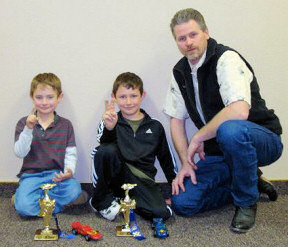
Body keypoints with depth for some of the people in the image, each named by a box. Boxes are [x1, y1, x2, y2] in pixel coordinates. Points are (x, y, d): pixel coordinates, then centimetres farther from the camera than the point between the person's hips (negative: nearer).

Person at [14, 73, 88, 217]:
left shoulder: (65, 125, 6)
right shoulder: (24, 123, 3)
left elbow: (71, 154, 4)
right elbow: (20, 153, -8)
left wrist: (69, 171, -17)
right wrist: (28, 129, -21)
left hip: (56, 174, 3)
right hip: (31, 175, -2)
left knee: (74, 190, -30)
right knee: (24, 207, -31)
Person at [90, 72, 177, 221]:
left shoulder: (155, 126, 13)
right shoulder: (110, 123, 5)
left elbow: (166, 159, 19)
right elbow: (105, 143, -18)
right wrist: (109, 129, -40)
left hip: (142, 180, 2)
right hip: (116, 176, -2)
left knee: (162, 213, -25)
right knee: (107, 150, -32)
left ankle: (124, 200, 4)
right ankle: (102, 200, -8)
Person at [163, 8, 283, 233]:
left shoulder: (226, 59, -20)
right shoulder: (180, 71, 4)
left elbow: (239, 111, -35)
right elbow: (177, 119, 9)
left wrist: (198, 137, -23)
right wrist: (186, 162, -3)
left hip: (263, 140, -7)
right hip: (219, 152, 7)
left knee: (229, 130, -42)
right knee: (183, 203, -8)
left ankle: (247, 203, -15)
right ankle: (249, 183, 13)